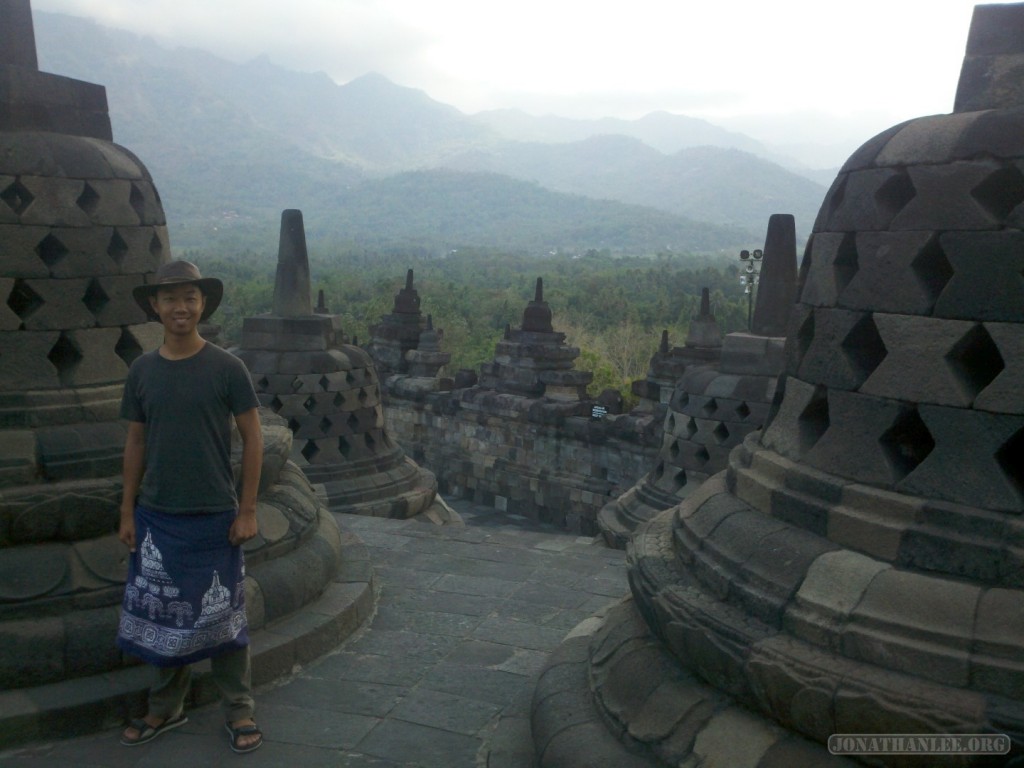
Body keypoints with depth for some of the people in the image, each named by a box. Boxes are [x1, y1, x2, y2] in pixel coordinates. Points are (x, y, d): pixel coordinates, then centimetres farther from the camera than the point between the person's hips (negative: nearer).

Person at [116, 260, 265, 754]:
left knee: (222, 616, 7)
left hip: (213, 516, -3)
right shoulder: (142, 370, 2)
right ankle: (166, 708, 32)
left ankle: (238, 710, 22)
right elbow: (136, 442, 8)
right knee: (164, 615, 14)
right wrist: (127, 512, 7)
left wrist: (247, 510, -7)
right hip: (157, 515, 3)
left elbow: (252, 438, -5)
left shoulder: (226, 368, -8)